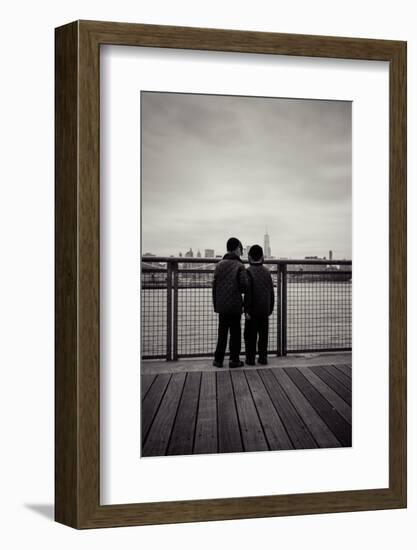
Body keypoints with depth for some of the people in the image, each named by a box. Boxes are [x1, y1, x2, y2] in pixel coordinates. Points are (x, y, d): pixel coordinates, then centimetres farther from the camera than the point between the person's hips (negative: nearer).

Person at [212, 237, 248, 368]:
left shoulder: (219, 265, 6)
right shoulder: (239, 266, -9)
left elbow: (214, 285, 6)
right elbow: (244, 285, -17)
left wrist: (215, 304, 12)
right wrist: (239, 291, 7)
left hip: (221, 305, 4)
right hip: (235, 305, -4)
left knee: (222, 332, 12)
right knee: (235, 333, 6)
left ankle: (218, 359, 15)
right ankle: (234, 359, 11)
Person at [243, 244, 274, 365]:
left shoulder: (249, 271, -11)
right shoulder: (267, 272, 7)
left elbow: (248, 292, -16)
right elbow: (271, 292, 10)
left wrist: (246, 310, -13)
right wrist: (270, 308, 17)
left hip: (253, 310, -5)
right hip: (265, 310, 5)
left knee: (250, 335, 2)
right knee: (263, 334, 10)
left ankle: (250, 358, 5)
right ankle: (263, 357, 13)